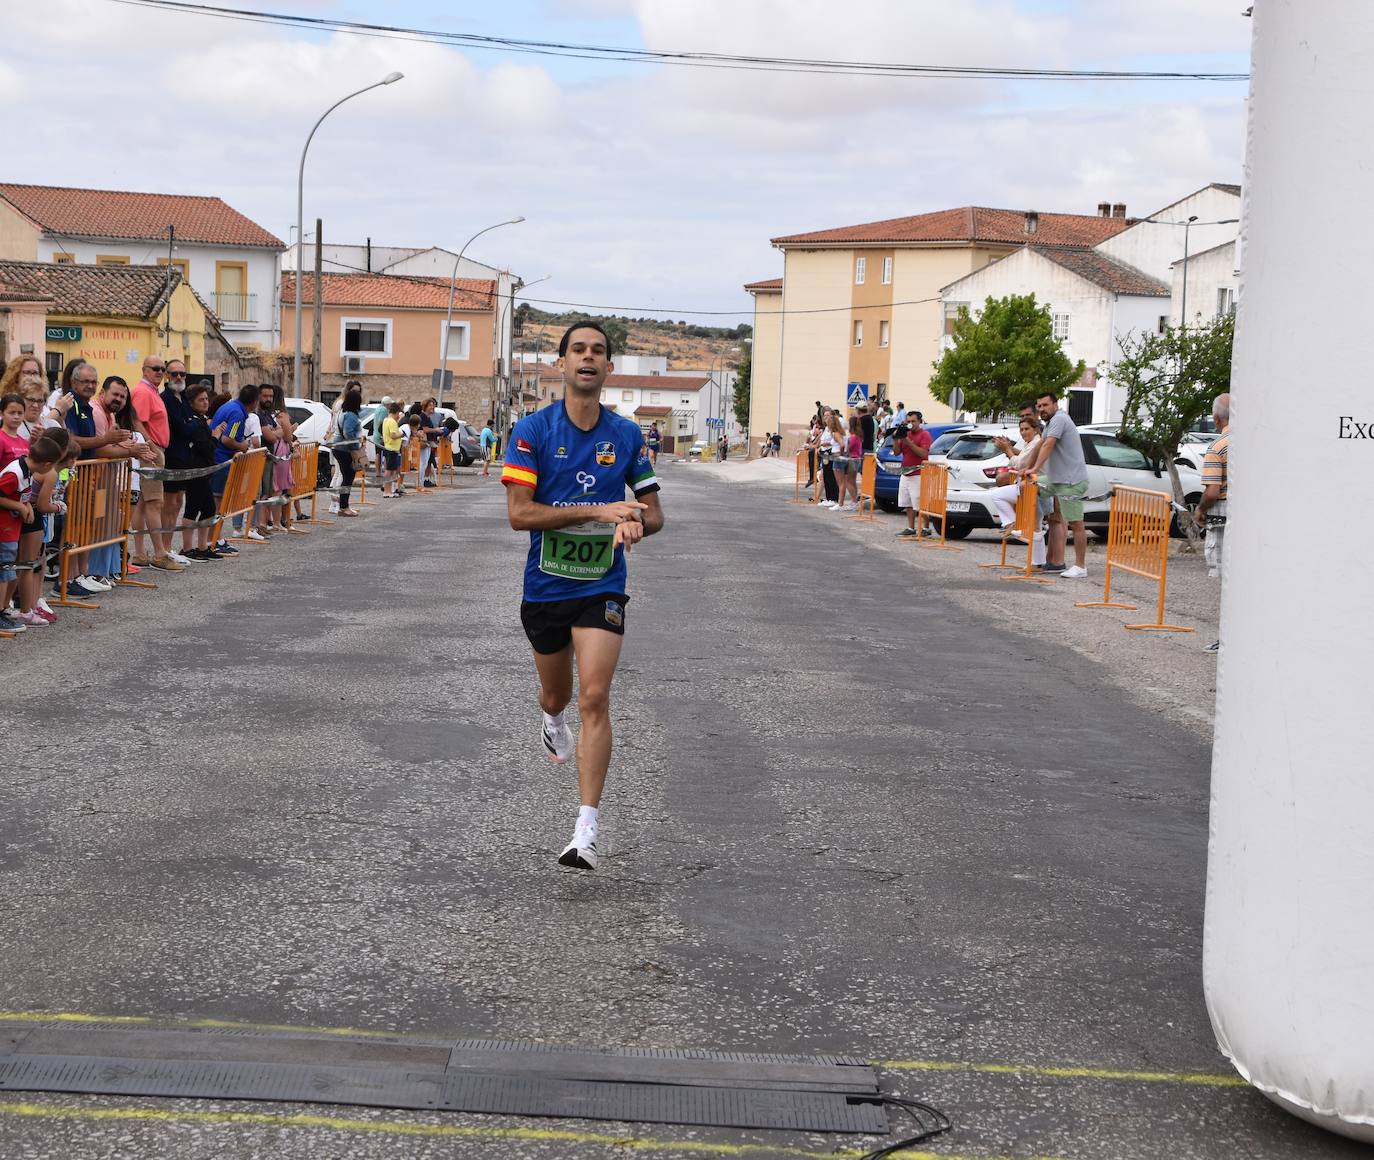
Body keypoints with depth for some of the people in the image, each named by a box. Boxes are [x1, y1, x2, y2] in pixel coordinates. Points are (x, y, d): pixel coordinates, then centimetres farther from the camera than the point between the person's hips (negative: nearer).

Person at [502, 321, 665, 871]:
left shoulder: (627, 434, 0)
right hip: (545, 585, 1)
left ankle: (586, 829, -14)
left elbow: (653, 512, 7)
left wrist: (635, 523, -18)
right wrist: (598, 511, -23)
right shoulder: (533, 428, -8)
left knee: (594, 698, -15)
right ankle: (553, 722, 60)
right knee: (556, 695, 19)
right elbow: (519, 513, -15)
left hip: (602, 586, -1)